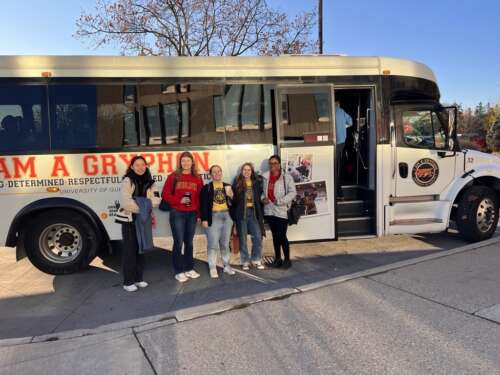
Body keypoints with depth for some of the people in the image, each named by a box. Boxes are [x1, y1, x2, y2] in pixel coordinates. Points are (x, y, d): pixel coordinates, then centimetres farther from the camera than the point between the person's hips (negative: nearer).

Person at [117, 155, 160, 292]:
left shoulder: (149, 182, 6)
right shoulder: (127, 181, -11)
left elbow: (156, 199, -3)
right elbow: (125, 202, -21)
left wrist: (145, 203, -20)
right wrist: (141, 208, -13)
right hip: (129, 219, -6)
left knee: (141, 248, 12)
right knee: (130, 250, -2)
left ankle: (138, 278, 24)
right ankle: (128, 281, 7)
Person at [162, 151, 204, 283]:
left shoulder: (197, 178, 7)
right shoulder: (173, 176, -2)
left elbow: (200, 197, 8)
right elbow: (165, 194, -3)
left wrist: (199, 214, 6)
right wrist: (179, 200, -16)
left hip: (192, 214, 3)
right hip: (177, 213, -3)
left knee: (189, 242, 12)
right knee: (178, 242, -1)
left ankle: (189, 268, 23)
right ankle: (179, 271, 9)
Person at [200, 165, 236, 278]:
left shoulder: (228, 186, 11)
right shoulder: (206, 188, -2)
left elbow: (233, 203, 12)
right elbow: (203, 205, -6)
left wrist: (231, 196, -8)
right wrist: (204, 219, -12)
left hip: (227, 216, 4)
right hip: (213, 217, -4)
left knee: (225, 244, 14)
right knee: (212, 244, -3)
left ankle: (226, 265, 24)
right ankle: (212, 268, 5)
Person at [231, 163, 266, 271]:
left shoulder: (257, 183, 8)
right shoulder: (237, 183, 1)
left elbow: (260, 198, 9)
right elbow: (234, 199, -2)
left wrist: (261, 213, 1)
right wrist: (233, 215, -8)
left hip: (254, 212, 2)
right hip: (241, 213, -2)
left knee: (258, 237, -1)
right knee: (242, 238, 6)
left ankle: (256, 260, 15)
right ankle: (245, 262, 18)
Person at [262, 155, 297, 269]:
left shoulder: (287, 177, -5)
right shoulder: (265, 177, 6)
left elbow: (293, 192, -8)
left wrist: (280, 201, -16)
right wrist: (263, 198, -4)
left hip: (282, 211, -4)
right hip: (269, 211, 4)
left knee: (282, 236, -3)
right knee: (275, 235, 14)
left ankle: (287, 259, 14)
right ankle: (277, 258, 26)